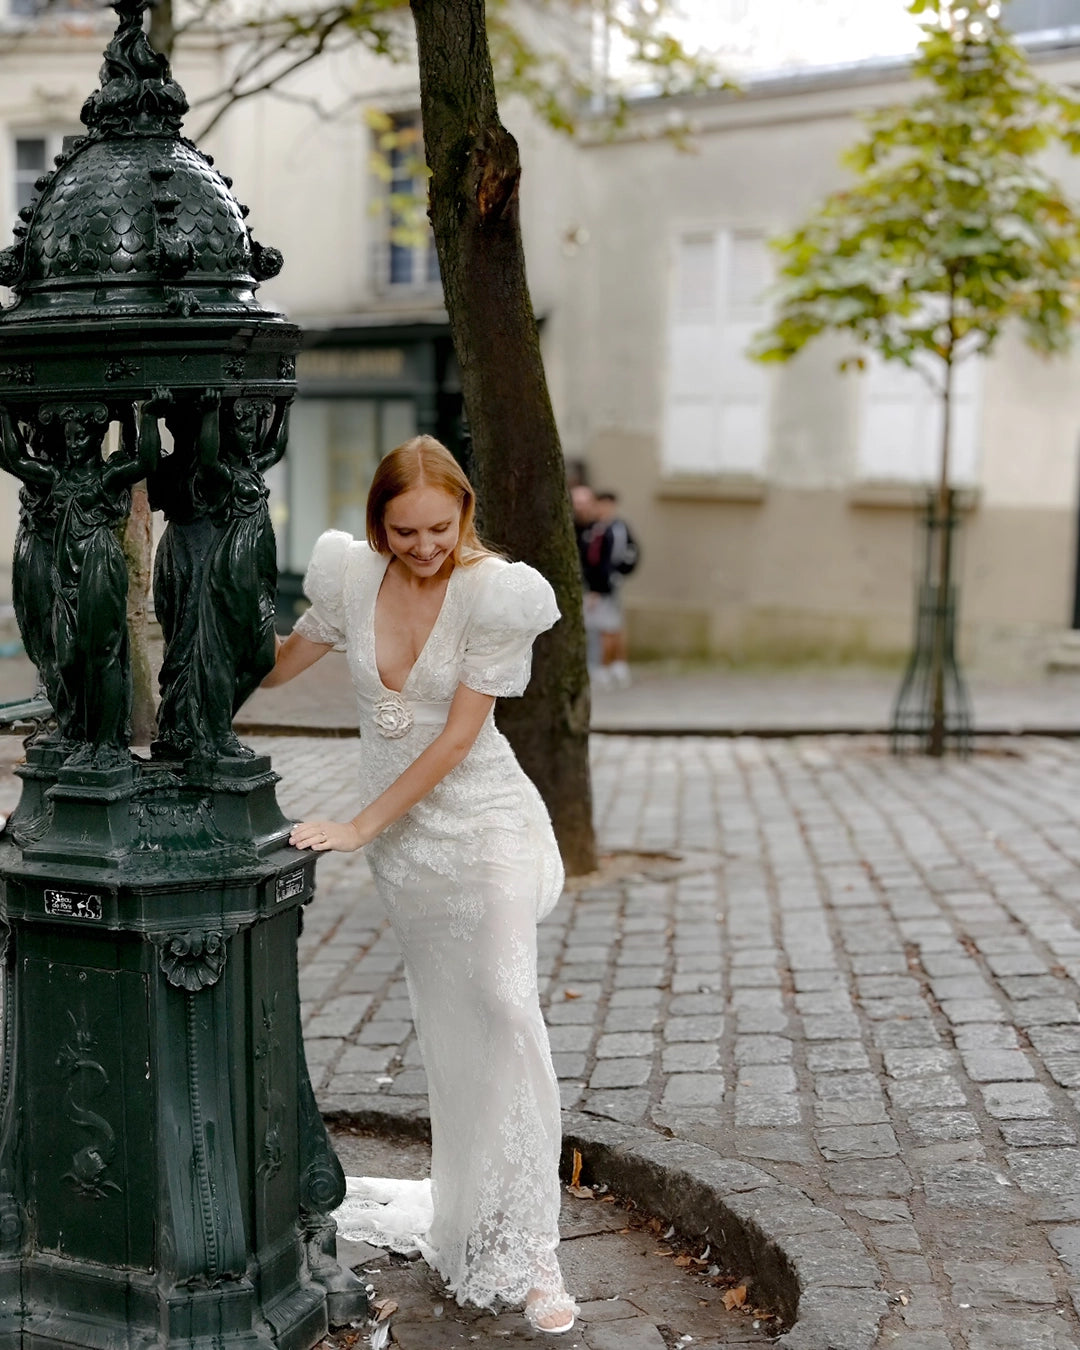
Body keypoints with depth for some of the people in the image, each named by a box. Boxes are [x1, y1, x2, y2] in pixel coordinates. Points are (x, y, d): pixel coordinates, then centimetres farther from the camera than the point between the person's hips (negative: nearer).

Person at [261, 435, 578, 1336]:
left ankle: (526, 1252, -9)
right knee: (445, 1021, 11)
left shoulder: (494, 592, -14)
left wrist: (361, 825, -16)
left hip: (479, 820, -4)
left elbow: (459, 735, -16)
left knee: (504, 1006, -14)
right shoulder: (354, 577, -1)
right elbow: (277, 665, 15)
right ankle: (465, 1212, 24)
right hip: (398, 831, 5)